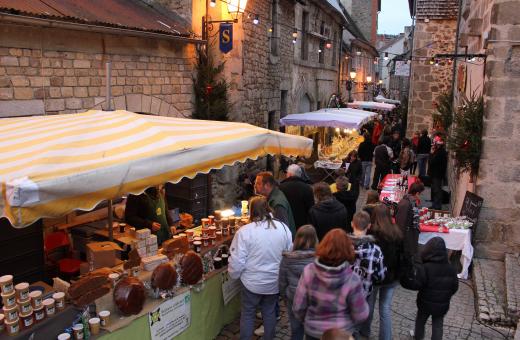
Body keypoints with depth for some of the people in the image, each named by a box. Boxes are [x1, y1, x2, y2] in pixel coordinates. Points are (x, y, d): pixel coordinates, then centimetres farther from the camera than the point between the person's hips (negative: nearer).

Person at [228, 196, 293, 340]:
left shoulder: (245, 231, -18)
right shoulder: (283, 227, -8)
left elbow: (237, 260, -15)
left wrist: (234, 275, 4)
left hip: (253, 282, -3)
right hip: (275, 281, 3)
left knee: (247, 314, 15)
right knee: (270, 313, 20)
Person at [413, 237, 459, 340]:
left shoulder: (425, 268, -25)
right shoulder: (450, 269, -9)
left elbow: (418, 285, -23)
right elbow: (455, 287, 0)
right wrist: (446, 296, 15)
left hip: (426, 302, -2)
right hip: (443, 304, 3)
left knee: (420, 321, 22)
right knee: (438, 325, 17)